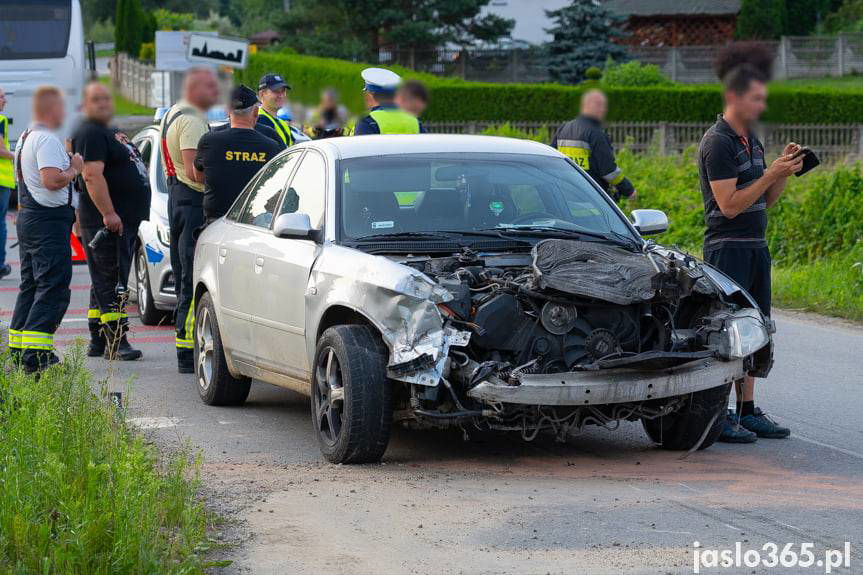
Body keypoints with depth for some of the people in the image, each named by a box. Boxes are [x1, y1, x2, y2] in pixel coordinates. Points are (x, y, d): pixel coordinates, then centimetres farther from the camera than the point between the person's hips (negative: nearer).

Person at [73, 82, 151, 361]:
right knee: (111, 283, -11)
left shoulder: (109, 133, 21)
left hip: (125, 220, 10)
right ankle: (116, 342, -13)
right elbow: (92, 176, -22)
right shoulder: (90, 134, -12)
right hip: (106, 221, -10)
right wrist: (108, 213, -28)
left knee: (105, 283, 13)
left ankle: (98, 342, 18)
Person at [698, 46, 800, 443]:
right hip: (727, 248, -9)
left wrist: (785, 173, 0)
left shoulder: (751, 141, 14)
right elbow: (729, 205, -19)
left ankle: (747, 411, 15)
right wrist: (772, 174, -18)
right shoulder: (717, 143, -13)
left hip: (755, 247, 9)